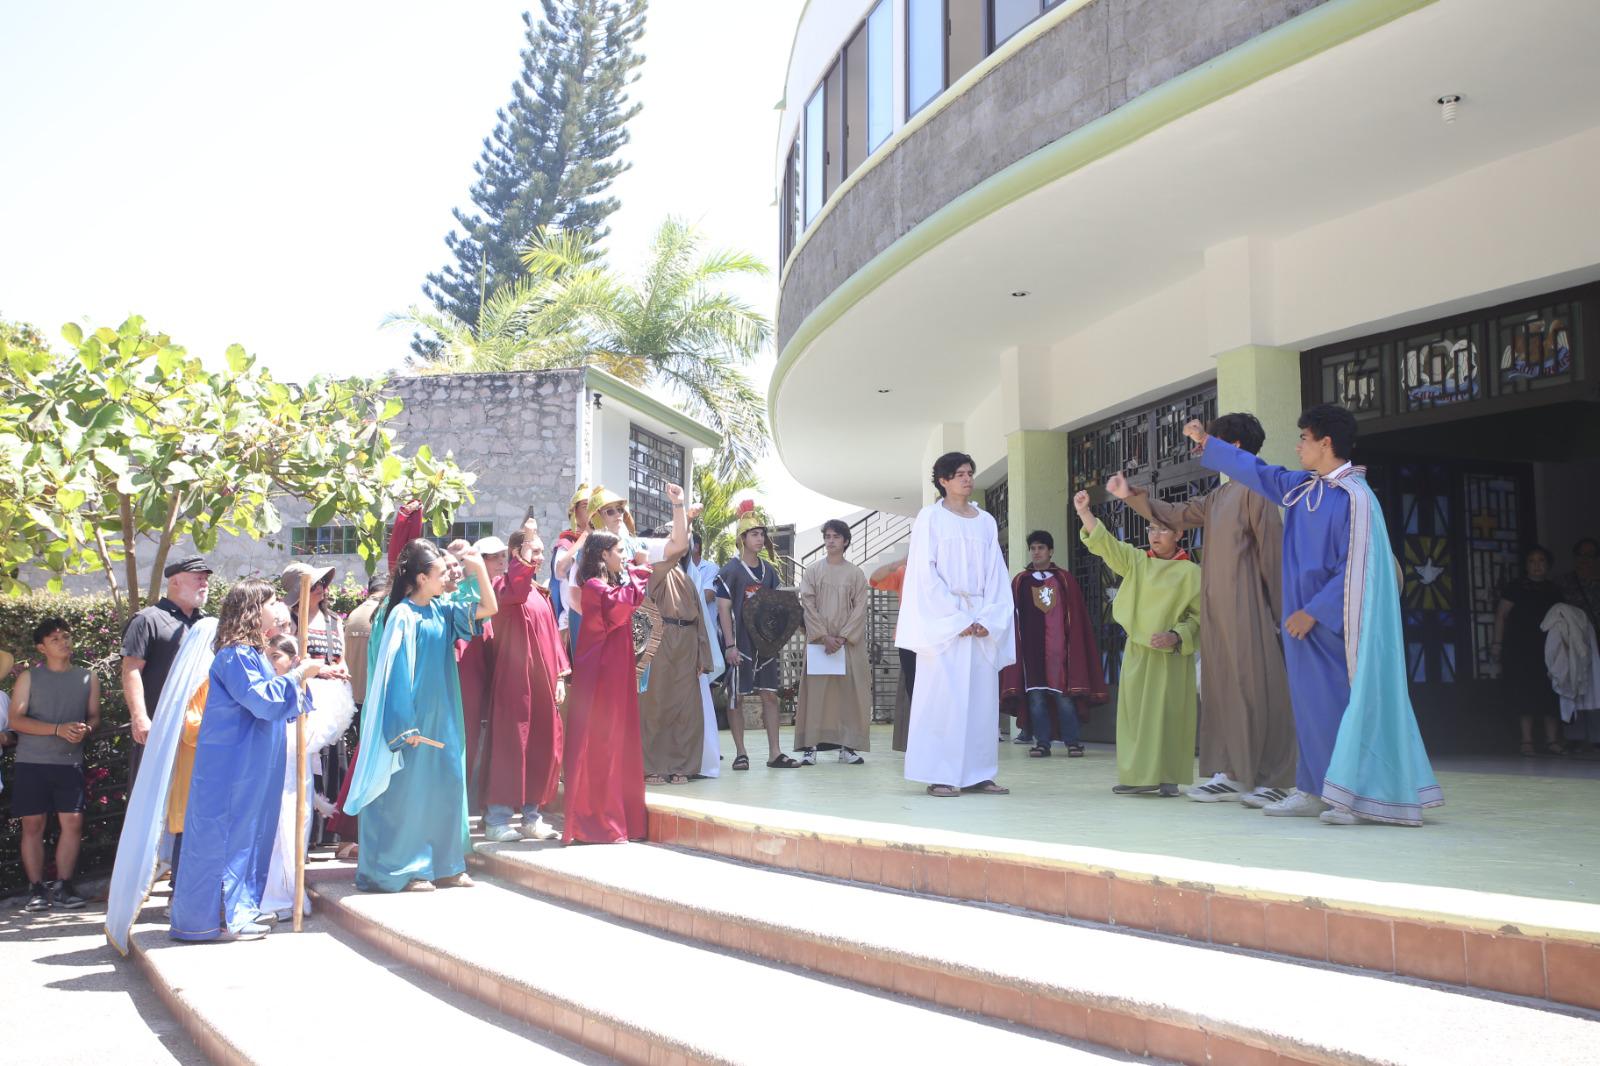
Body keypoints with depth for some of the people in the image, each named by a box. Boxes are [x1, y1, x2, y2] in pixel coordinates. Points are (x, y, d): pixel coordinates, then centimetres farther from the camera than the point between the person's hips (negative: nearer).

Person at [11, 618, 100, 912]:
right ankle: (36, 890, 7)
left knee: (73, 822, -4)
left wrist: (86, 729, -12)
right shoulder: (29, 678, 4)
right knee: (33, 824, 0)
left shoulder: (88, 678, 11)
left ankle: (62, 887, 5)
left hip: (70, 763, 2)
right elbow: (16, 720, -5)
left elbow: (94, 717, 13)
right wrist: (58, 729, -17)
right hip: (31, 763, -1)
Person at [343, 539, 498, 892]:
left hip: (444, 717, 8)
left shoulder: (442, 610, 7)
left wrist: (479, 569, 1)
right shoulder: (403, 615, -13)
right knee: (409, 790, 0)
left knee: (448, 785, 9)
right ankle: (402, 870, 9)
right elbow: (396, 672, -15)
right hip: (415, 718, -8)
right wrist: (407, 727, -17)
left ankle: (444, 865, 16)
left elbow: (489, 608, 13)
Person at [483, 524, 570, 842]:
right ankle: (497, 818, 1)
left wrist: (560, 675, 10)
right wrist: (525, 556, -28)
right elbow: (512, 593, -31)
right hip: (516, 679, -7)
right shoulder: (505, 585, -5)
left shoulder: (541, 593, 18)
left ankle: (532, 816, 16)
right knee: (512, 744, -5)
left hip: (543, 679, 7)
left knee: (544, 746, 7)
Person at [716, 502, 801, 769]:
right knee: (737, 697, 1)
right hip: (740, 643, -5)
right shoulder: (730, 571, -6)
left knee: (770, 695, 4)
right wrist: (729, 644, -15)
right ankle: (740, 753, 8)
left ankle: (775, 753, 8)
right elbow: (724, 609, -10)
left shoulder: (769, 571, 11)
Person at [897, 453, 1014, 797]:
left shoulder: (986, 522, 14)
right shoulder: (930, 517, 1)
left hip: (982, 619, 5)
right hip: (943, 618, -4)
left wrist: (988, 619, -4)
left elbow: (996, 575, 10)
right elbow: (925, 572, -6)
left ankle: (977, 773, 7)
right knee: (942, 694, -7)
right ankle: (939, 775, -4)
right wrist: (956, 619, -12)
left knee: (981, 695, 2)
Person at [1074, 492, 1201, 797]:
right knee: (1135, 712, 2)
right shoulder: (1137, 561, 9)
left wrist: (1175, 637, -17)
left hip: (1171, 655, -3)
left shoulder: (1190, 572, -2)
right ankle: (1140, 775, 8)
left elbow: (1199, 617, -2)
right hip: (1137, 650, 4)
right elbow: (1105, 543, -1)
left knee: (1167, 714, -3)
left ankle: (1167, 777, 5)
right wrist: (1084, 512, -14)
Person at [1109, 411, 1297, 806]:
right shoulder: (1217, 496, 18)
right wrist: (1132, 496, 17)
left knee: (1257, 688, -6)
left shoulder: (1255, 488, -8)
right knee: (1220, 688, 9)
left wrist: (1277, 607, -13)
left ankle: (1273, 780, -1)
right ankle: (1229, 773, 14)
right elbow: (1175, 515, 24)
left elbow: (1272, 549, -11)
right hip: (1215, 608, 9)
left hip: (1246, 609, -9)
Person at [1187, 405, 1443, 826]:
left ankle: (1358, 795, 1)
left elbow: (1355, 568, -18)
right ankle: (1314, 791, 17)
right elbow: (1257, 472, 24)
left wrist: (1314, 611, -18)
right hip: (1306, 617, 8)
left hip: (1333, 621, -8)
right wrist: (1206, 443, 27)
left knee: (1338, 704, -5)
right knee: (1312, 704, 10)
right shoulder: (1301, 488, 9)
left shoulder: (1354, 497, -16)